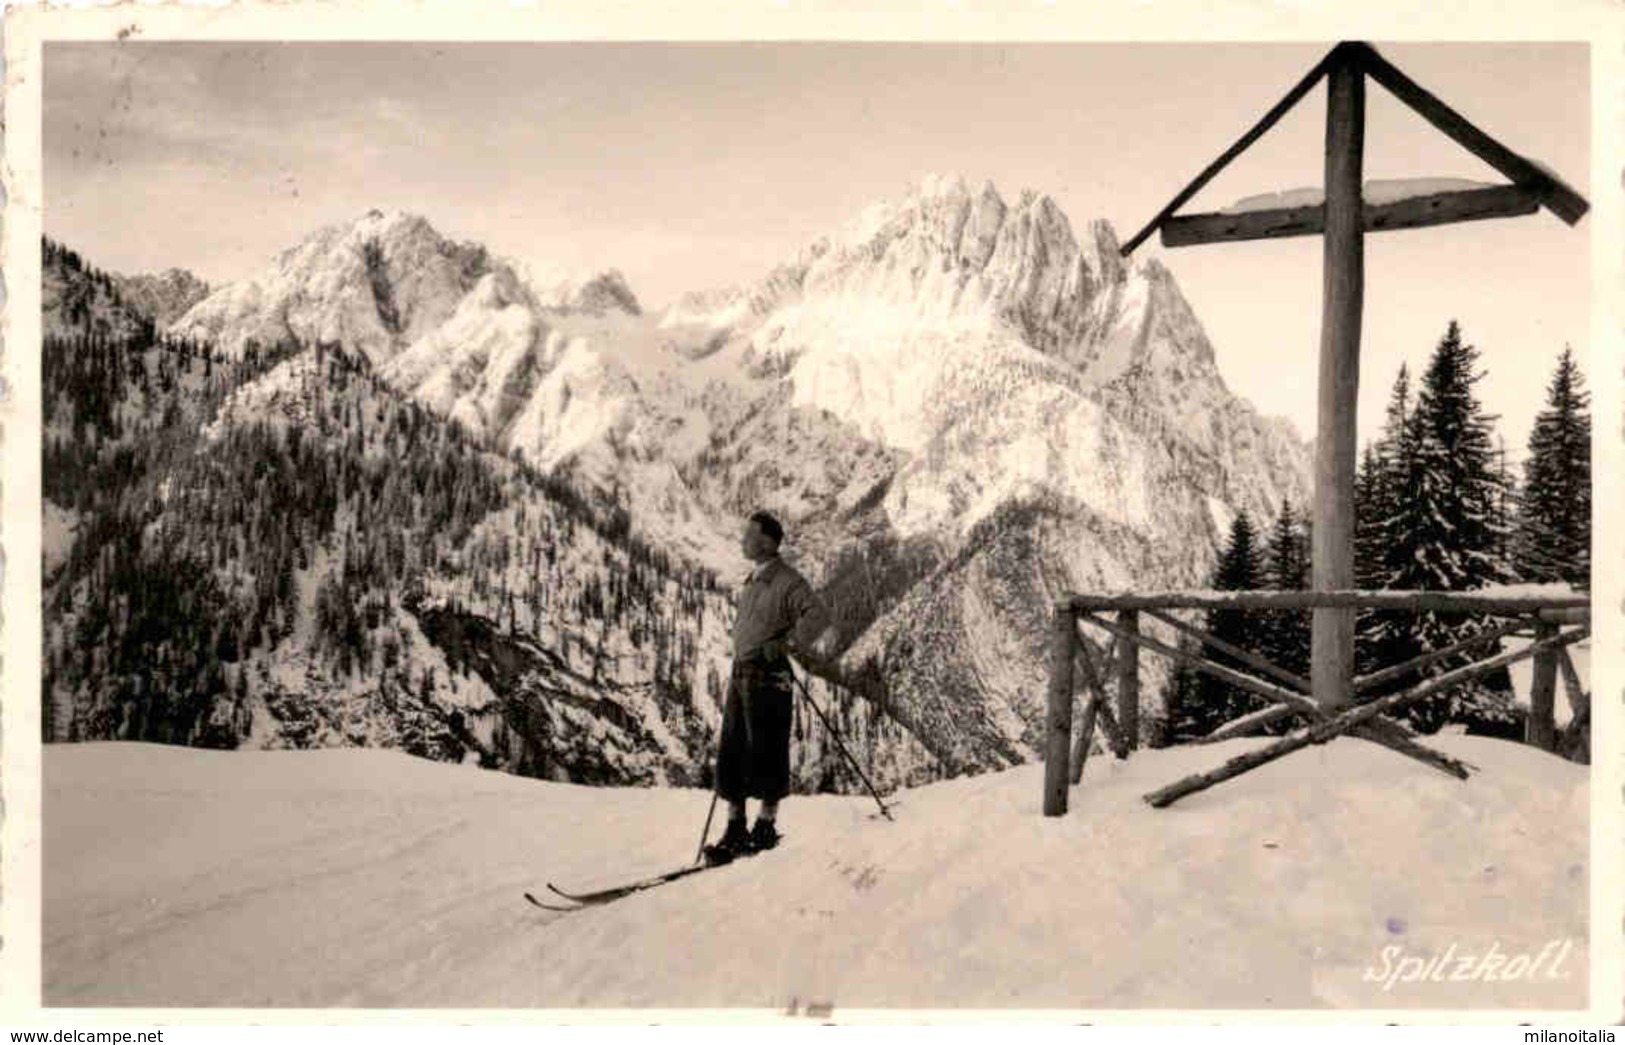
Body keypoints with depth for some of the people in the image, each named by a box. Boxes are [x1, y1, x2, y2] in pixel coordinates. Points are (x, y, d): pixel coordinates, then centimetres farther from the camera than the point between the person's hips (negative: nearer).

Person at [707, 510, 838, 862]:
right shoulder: (752, 581, 16)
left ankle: (766, 826, 12)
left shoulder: (788, 582, -10)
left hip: (768, 678, -8)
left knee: (765, 753, -1)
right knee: (731, 752, 8)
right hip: (740, 675, 8)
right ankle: (735, 829, 15)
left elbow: (817, 616, -22)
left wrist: (788, 644, -32)